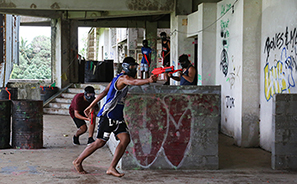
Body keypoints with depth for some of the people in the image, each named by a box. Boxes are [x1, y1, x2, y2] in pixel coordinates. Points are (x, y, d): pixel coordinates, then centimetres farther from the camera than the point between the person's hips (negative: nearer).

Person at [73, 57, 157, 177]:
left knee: (125, 139, -6)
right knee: (100, 142, -4)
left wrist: (91, 106, 23)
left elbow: (103, 93, 22)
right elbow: (134, 82, -33)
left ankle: (111, 168, -4)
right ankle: (78, 161, 13)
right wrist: (148, 80, -50)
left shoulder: (118, 78, 21)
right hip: (108, 115, -10)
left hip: (117, 117, 10)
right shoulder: (123, 77, -10)